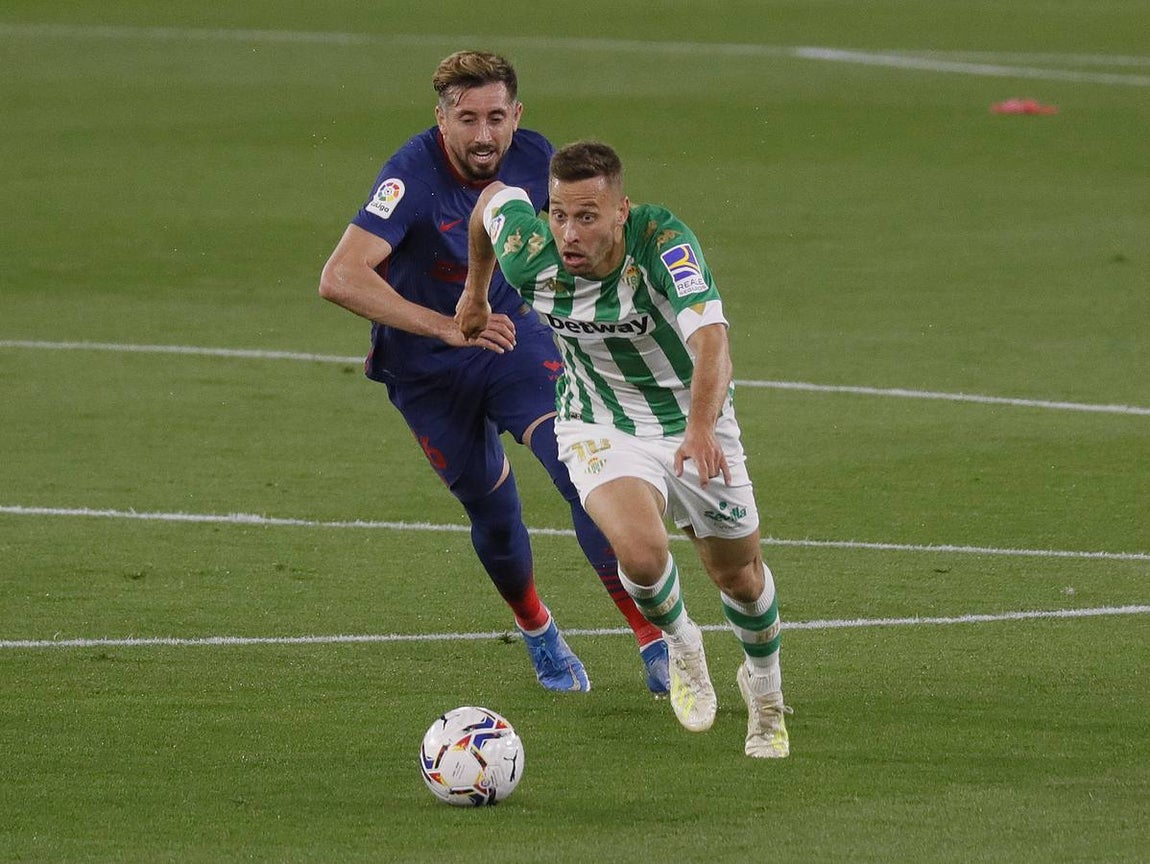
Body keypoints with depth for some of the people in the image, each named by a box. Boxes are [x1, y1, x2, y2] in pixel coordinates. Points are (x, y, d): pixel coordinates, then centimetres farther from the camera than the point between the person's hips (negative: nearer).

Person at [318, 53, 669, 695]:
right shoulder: (414, 176, -28)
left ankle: (654, 642, -17)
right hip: (426, 369, -2)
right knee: (494, 508, 4)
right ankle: (537, 632, 35)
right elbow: (340, 278, -40)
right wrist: (449, 327, -45)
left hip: (514, 334, 2)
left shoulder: (535, 159, -13)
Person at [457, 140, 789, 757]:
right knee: (641, 552, -27)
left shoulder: (662, 239, -34)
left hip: (691, 423, 0)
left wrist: (702, 428, -64)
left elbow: (711, 340, -47)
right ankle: (681, 650, 9)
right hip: (599, 426, 1)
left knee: (739, 577, 13)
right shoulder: (529, 257, -24)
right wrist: (476, 291, 17)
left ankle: (765, 688, 47)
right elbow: (496, 195, 0)